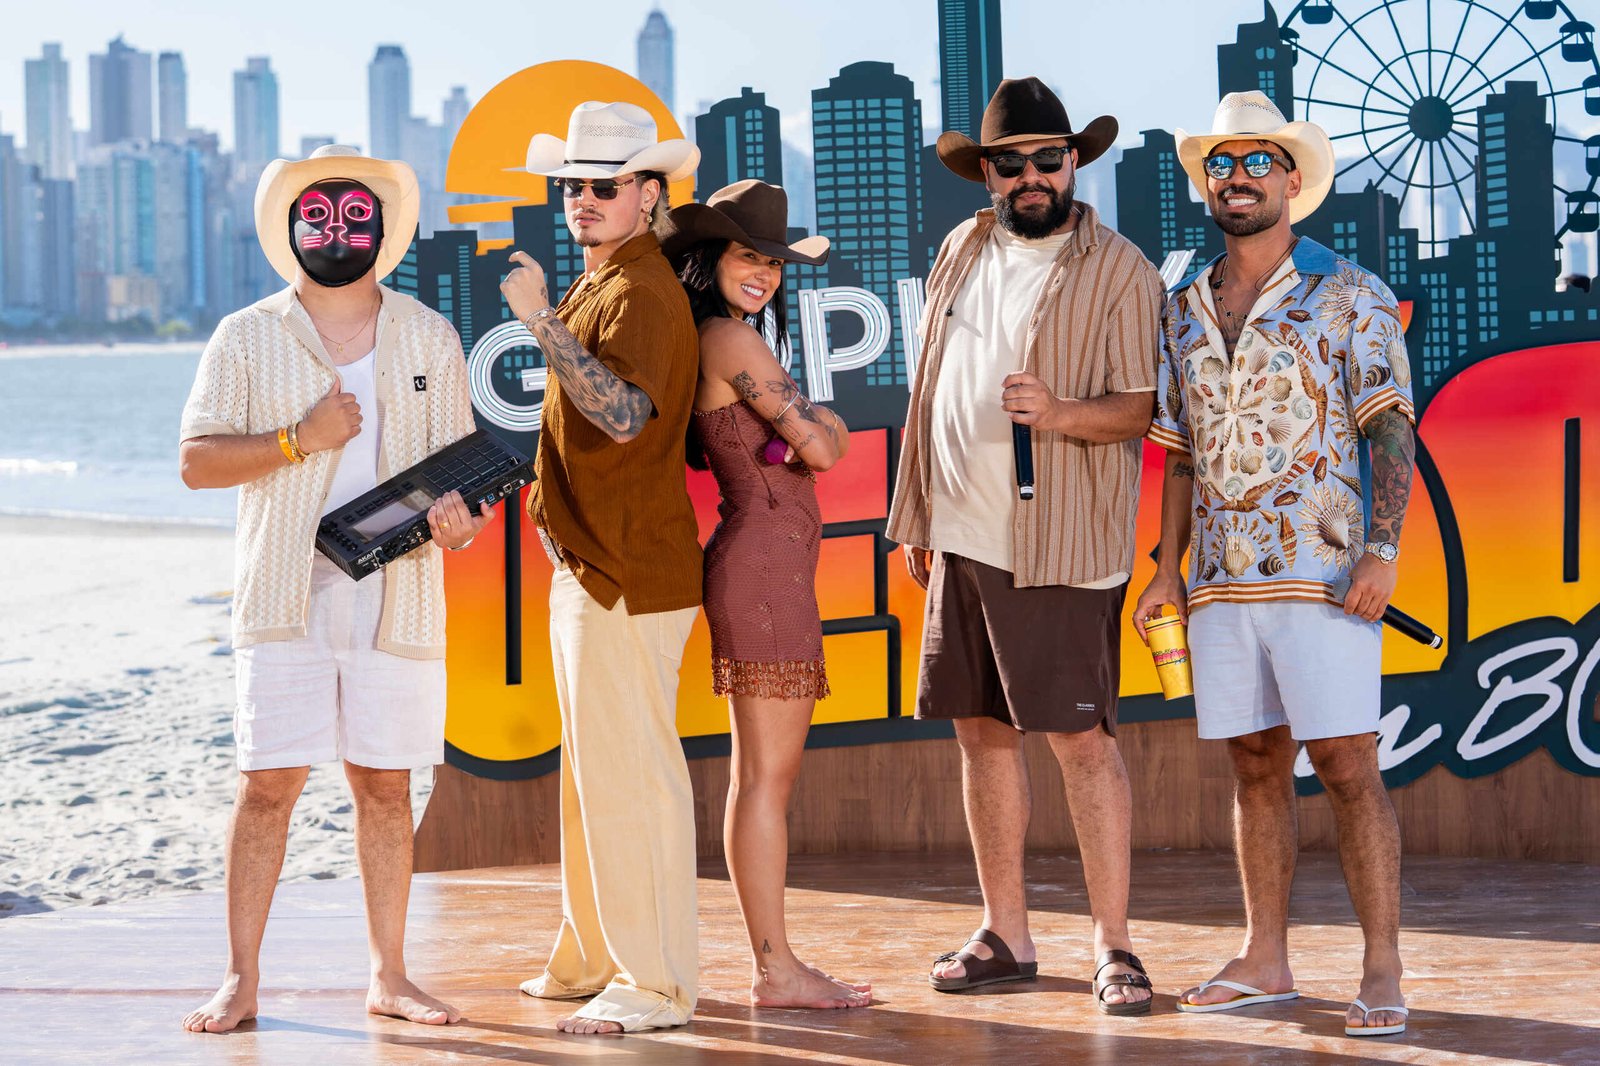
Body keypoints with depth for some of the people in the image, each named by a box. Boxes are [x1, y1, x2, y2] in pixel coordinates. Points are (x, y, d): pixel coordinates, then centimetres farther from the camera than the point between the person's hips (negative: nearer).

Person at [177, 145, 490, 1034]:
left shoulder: (431, 338, 11)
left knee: (386, 785, 6)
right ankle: (241, 982, 2)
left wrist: (454, 510, -13)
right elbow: (197, 460, 0)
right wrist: (299, 439, -13)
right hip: (286, 594, -2)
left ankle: (390, 977, 14)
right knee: (269, 784, -5)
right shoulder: (247, 338, 5)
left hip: (397, 595, 2)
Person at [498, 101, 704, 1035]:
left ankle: (654, 983, -1)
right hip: (591, 564, 11)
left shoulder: (639, 293, -17)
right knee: (596, 772, 18)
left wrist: (541, 319, -32)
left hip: (630, 573, -11)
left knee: (629, 774, -7)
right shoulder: (604, 281, 15)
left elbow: (624, 412, -33)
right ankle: (596, 957, 29)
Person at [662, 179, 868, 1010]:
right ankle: (775, 968, -7)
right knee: (768, 773, -8)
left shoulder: (712, 341, 17)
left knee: (759, 774, 10)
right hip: (766, 560, -10)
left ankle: (771, 962, 13)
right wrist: (830, 429, 6)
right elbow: (817, 448, -14)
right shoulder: (731, 339, -12)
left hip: (752, 560, 10)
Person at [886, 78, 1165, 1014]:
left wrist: (1060, 413, -27)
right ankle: (1006, 936, 19)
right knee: (983, 731, 10)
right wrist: (920, 519, 18)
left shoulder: (1118, 271, -6)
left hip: (1057, 543, -6)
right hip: (962, 539, 6)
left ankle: (1115, 945, 0)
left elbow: (1145, 407, -9)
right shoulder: (962, 252, 12)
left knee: (1082, 737, -6)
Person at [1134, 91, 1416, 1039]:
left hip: (1323, 572, -5)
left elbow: (1392, 431, -5)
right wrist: (1169, 567, 12)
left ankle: (1384, 972, -4)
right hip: (1222, 585, 5)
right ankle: (1265, 960, 15)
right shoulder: (1185, 311, 15)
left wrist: (1383, 551, -15)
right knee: (1257, 767, 9)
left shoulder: (1349, 296, -1)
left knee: (1348, 766, -7)